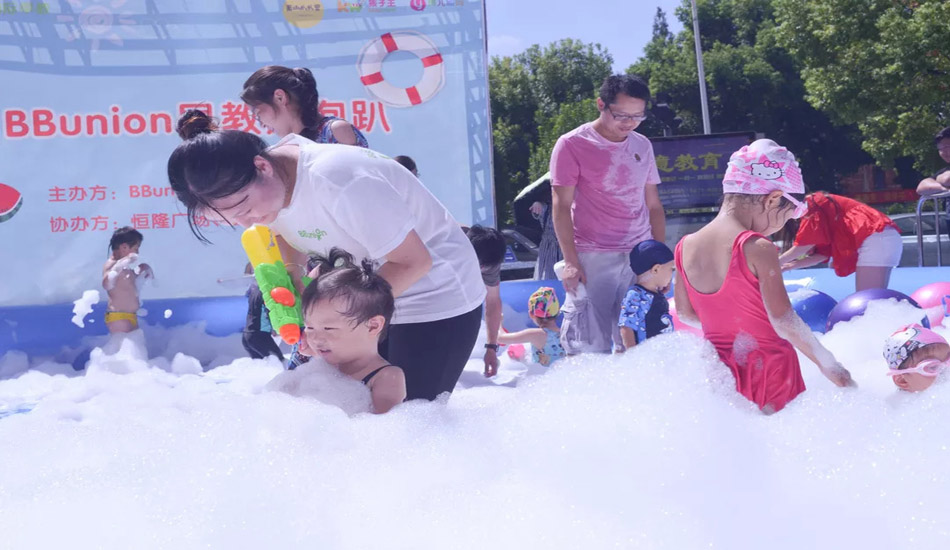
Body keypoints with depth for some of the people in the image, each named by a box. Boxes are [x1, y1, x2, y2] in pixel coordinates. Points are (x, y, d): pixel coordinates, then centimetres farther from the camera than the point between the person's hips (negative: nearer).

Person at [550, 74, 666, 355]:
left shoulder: (642, 146, 12)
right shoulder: (572, 145, -3)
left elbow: (653, 205, 17)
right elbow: (561, 206, -5)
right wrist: (570, 262, -11)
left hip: (639, 258, 4)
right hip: (592, 259, -4)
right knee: (589, 348, -7)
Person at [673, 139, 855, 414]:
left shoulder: (685, 248, -1)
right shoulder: (757, 249, -19)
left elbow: (685, 314, 9)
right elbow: (784, 322, -21)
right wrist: (830, 364, -13)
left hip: (721, 370, 6)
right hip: (769, 370, -5)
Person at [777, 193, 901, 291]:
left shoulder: (812, 204, 3)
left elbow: (804, 245, -4)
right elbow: (823, 253, 20)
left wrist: (776, 262, 6)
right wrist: (790, 266, 17)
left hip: (875, 239, -10)